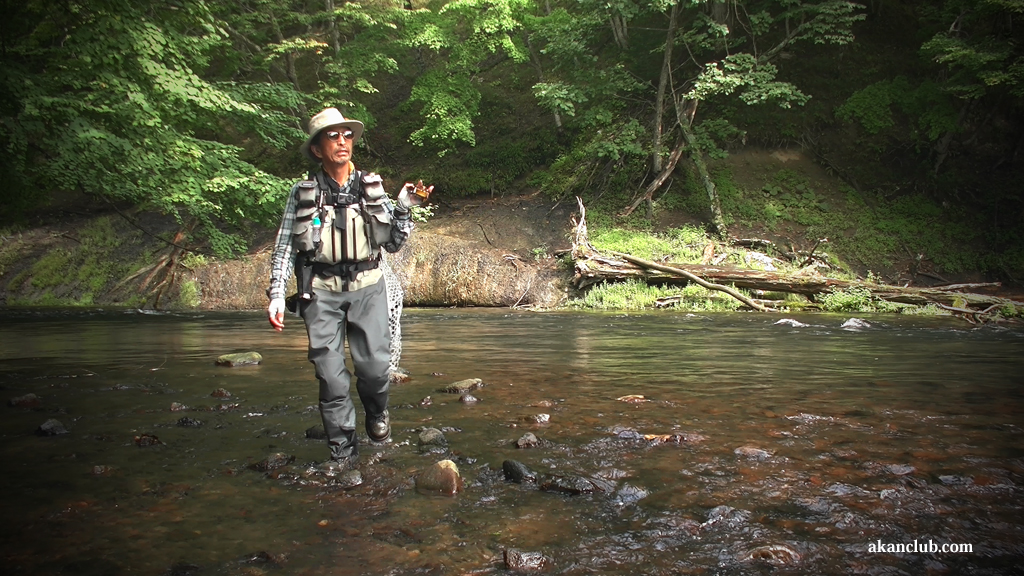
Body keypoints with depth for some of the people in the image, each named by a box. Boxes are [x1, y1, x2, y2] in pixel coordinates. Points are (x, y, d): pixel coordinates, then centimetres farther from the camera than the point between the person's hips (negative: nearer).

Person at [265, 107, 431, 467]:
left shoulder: (372, 188, 6)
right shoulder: (303, 193, 2)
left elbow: (393, 244, 8)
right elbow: (284, 247, 5)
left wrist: (403, 209, -7)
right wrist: (276, 293, -2)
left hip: (366, 287, 1)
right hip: (322, 292, -1)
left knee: (375, 365, -8)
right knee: (331, 376, -3)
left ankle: (377, 413, 26)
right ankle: (343, 455, 12)